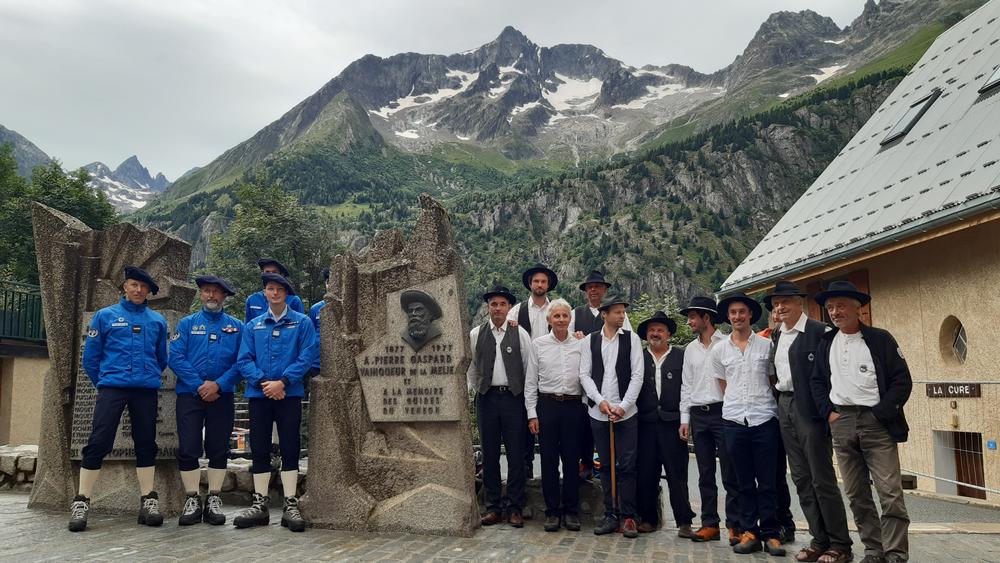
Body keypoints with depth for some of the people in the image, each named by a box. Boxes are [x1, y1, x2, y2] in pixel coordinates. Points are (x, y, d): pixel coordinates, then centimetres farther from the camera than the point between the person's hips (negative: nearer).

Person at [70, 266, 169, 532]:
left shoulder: (157, 320, 11)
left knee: (146, 444, 5)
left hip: (146, 391, 2)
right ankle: (81, 502, 1)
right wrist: (103, 383, 10)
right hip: (112, 388, -2)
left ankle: (148, 501, 11)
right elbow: (90, 357, 8)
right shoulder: (105, 316, 6)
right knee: (98, 443, -8)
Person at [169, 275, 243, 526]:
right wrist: (199, 386, -12)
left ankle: (214, 500, 14)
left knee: (219, 449, 4)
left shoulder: (236, 326, 7)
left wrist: (218, 385, -14)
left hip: (222, 396, 0)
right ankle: (193, 500, 10)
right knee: (188, 449, -2)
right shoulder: (187, 324, 7)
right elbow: (176, 358, -3)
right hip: (189, 394, 0)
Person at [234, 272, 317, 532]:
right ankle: (260, 505, 13)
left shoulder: (302, 322, 4)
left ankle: (291, 505, 3)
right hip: (258, 394, 3)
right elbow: (244, 360, 4)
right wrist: (264, 382, -11)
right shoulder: (252, 326, 13)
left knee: (290, 449, -2)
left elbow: (307, 357, -5)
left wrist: (282, 382, -14)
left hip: (290, 394, -3)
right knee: (259, 450, 6)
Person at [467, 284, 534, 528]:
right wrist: (474, 389, 10)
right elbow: (471, 366, 14)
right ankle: (493, 507, 17)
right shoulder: (476, 334, 6)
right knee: (489, 455, 7)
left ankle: (515, 508, 11)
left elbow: (530, 368, 3)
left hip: (514, 397, -1)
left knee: (516, 455, 1)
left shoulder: (520, 334, 1)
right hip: (486, 398, 2)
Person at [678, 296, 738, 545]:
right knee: (705, 474, 9)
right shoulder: (690, 349, 14)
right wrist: (685, 419, 10)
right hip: (698, 415, 5)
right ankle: (710, 524, 17)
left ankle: (735, 525, 7)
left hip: (723, 412, -5)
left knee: (730, 473, -1)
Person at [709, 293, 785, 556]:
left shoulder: (767, 345, 2)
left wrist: (760, 402, 8)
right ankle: (749, 532, 14)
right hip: (734, 422, 2)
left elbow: (775, 380, 10)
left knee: (767, 482, 2)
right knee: (745, 482, 7)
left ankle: (770, 533, 10)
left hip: (765, 420, -1)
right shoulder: (719, 350, 7)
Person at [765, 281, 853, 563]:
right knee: (801, 479, 11)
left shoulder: (818, 331, -9)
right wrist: (777, 392, 10)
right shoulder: (776, 336, 14)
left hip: (810, 409, -7)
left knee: (823, 479, -3)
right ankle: (819, 540, 20)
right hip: (784, 408, 8)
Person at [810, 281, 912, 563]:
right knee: (856, 495, 8)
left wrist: (880, 414, -10)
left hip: (876, 422, -4)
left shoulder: (880, 339, -1)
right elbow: (817, 381, 17)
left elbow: (902, 381, -3)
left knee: (890, 494, -7)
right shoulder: (826, 343, 12)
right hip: (841, 422, 4)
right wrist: (828, 412, 4)